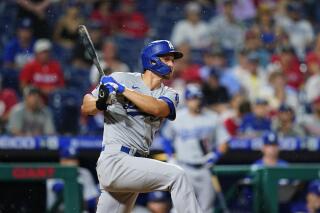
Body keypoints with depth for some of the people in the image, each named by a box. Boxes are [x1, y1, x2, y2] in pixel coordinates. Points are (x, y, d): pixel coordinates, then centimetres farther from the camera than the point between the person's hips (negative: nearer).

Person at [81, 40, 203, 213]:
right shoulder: (121, 78, 0)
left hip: (135, 166, 6)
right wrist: (99, 103, -17)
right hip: (114, 160, -6)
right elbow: (86, 107, 4)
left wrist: (123, 90, -15)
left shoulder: (169, 95, 12)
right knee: (176, 176, -20)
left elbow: (157, 108, -12)